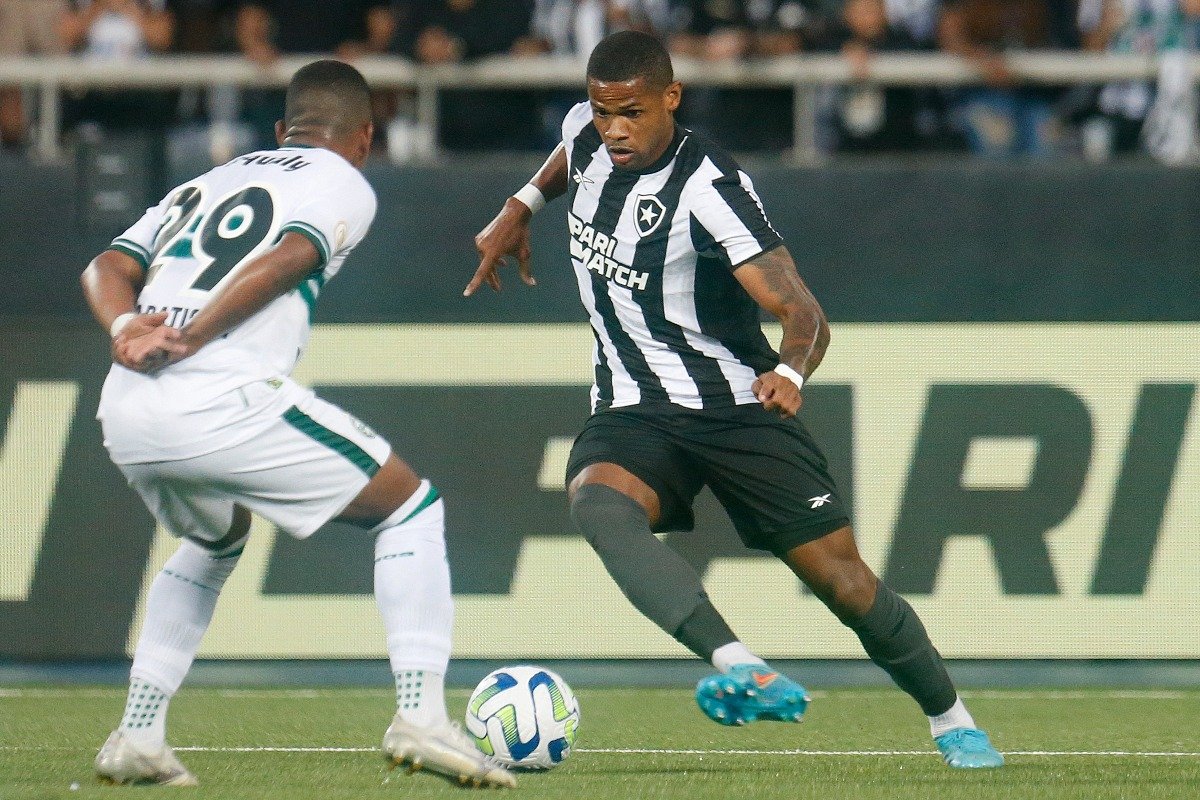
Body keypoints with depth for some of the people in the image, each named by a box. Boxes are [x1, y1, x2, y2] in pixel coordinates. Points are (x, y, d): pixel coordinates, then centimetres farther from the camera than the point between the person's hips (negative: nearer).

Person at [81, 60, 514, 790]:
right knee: (411, 506, 11)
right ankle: (421, 714, -2)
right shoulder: (346, 186, 12)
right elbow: (284, 260, -8)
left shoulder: (204, 185, 30)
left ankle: (138, 735, 25)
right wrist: (188, 340, -13)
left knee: (215, 541, 35)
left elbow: (107, 268, 16)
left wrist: (125, 326, -2)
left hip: (124, 411, 6)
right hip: (222, 398, -6)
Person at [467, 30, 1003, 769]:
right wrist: (521, 208, 27)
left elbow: (803, 313, -29)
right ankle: (743, 672, -47)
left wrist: (791, 372, -48)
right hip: (635, 415, 4)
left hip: (738, 406, -4)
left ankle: (954, 723, 22)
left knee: (842, 577, -5)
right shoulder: (587, 134, -1)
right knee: (596, 501, -32)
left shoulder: (707, 190, -21)